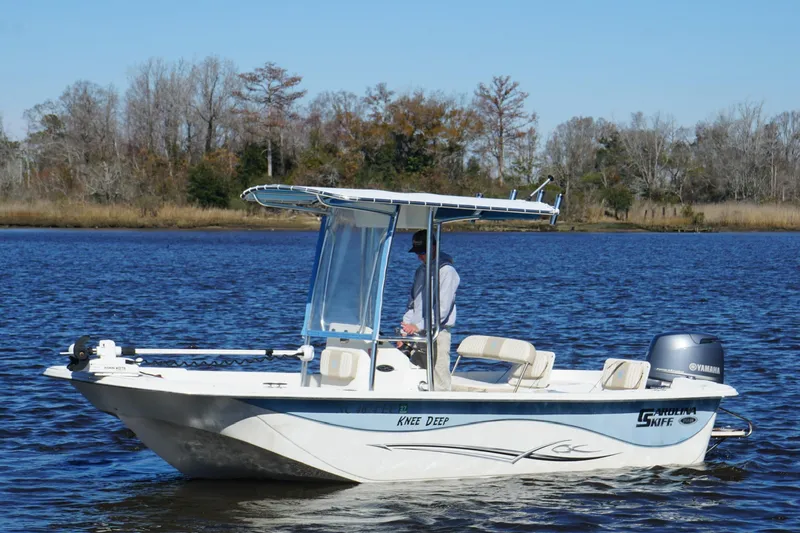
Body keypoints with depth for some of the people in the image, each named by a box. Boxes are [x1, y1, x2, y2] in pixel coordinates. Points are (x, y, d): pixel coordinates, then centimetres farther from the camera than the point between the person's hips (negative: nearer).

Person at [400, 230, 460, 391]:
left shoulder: (446, 271, -8)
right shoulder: (420, 271, 18)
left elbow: (442, 308, -15)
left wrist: (418, 326, -19)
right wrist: (405, 328, 11)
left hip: (437, 334, -8)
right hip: (418, 336, 8)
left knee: (439, 385, -9)